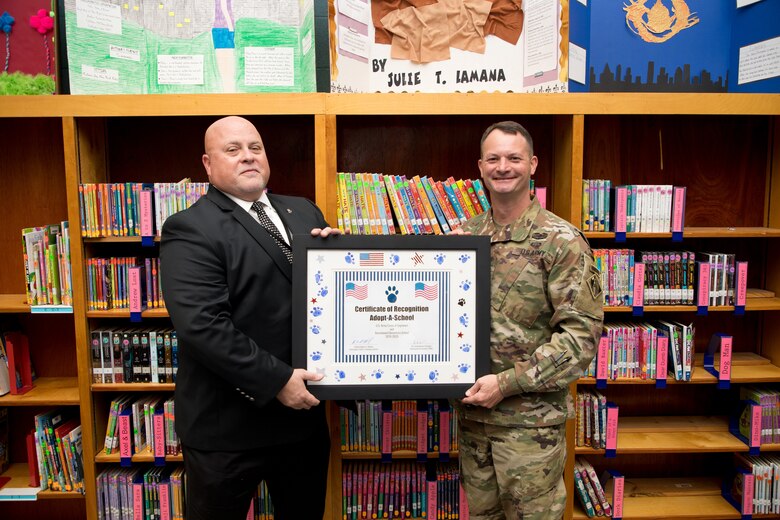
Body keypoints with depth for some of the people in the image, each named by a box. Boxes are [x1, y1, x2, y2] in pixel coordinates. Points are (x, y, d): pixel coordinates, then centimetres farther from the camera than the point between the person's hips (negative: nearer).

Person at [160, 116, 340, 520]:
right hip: (228, 423, -5)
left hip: (302, 410, 6)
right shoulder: (189, 229, -12)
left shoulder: (304, 213, 9)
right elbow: (201, 324, -22)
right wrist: (276, 381, -22)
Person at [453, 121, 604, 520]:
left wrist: (507, 382, -18)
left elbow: (582, 332, -14)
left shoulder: (561, 241, -10)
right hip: (472, 410, 5)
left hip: (531, 418, -4)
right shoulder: (464, 236, 5)